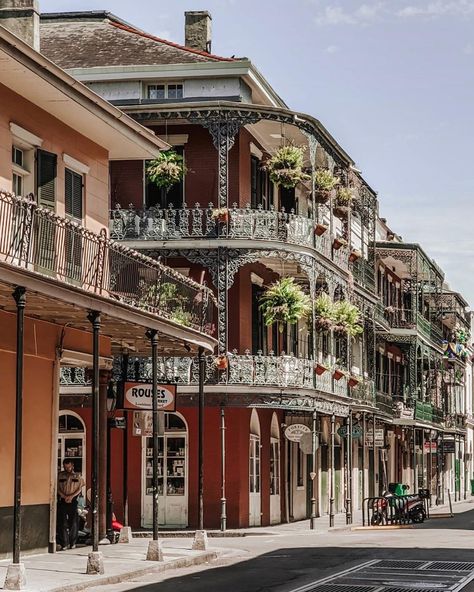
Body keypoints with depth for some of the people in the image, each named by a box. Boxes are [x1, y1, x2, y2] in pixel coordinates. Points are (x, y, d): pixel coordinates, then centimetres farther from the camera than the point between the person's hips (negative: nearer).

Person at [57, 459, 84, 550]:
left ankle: (73, 543, 13)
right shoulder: (60, 475, 8)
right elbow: (58, 488, 3)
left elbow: (79, 489, 4)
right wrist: (65, 496, -11)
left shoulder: (77, 476, 9)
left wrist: (71, 496, -10)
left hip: (73, 501, 0)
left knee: (73, 522, 1)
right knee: (62, 522, -5)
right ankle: (64, 544, -4)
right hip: (62, 501, 0)